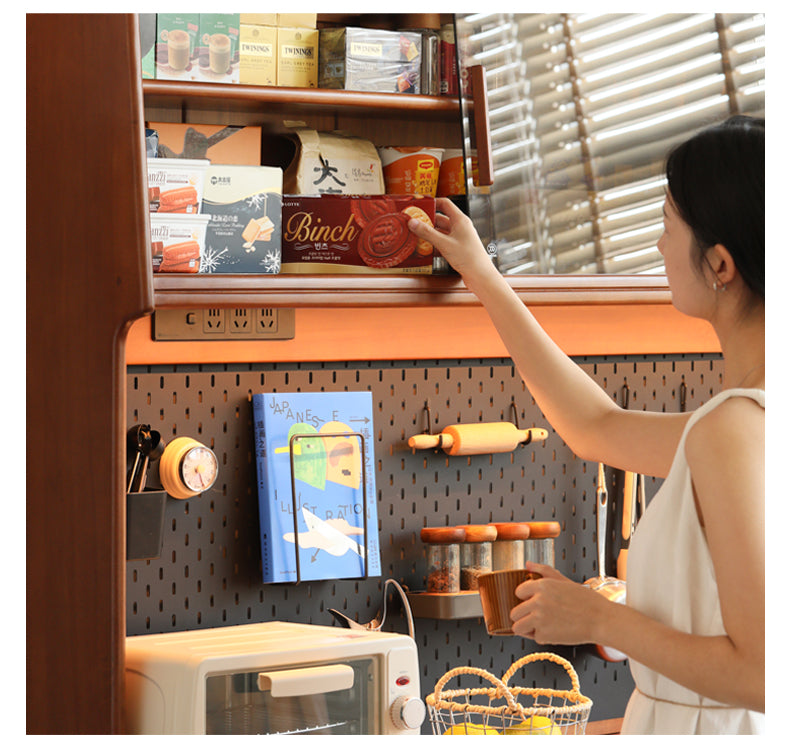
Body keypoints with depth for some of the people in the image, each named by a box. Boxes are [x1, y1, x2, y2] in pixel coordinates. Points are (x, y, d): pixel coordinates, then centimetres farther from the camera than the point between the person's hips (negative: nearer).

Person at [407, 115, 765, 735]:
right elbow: (600, 428, 20)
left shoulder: (734, 428, -24)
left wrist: (600, 620, -14)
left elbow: (763, 673, -26)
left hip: (703, 727, -9)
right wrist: (485, 281, 26)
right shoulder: (753, 413, 4)